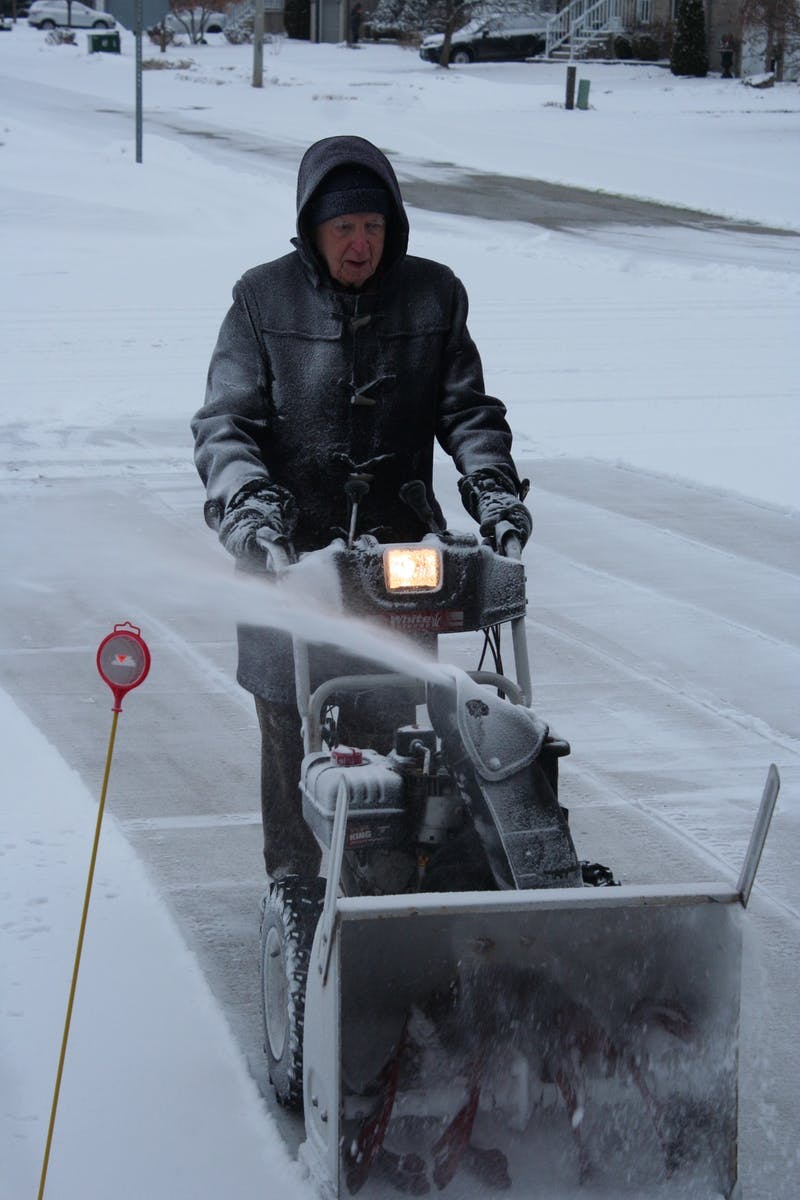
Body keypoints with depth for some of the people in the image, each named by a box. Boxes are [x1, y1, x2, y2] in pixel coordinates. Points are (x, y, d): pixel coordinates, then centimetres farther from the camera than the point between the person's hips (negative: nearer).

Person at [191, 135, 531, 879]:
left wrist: (491, 483, -9)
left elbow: (467, 410, 9)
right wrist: (245, 501, -21)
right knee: (292, 731, 1)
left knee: (386, 727, 0)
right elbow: (223, 423, -3)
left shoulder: (433, 296, 6)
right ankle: (296, 887, 13)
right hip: (288, 553, -1)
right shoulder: (263, 300, 0)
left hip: (396, 552, 1)